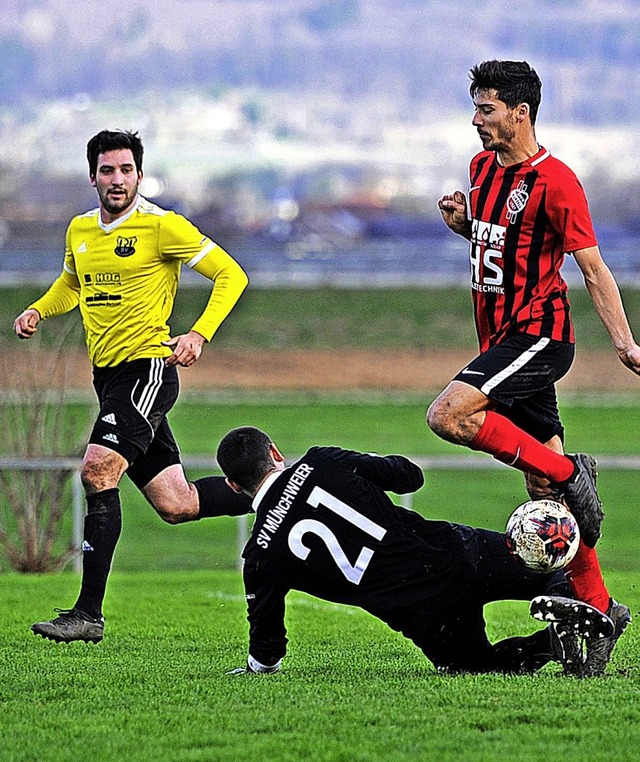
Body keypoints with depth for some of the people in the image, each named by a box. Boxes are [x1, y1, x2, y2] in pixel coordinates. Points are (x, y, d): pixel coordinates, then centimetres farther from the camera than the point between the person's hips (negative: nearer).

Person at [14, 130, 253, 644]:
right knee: (175, 505, 7)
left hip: (147, 367, -7)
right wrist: (38, 311, 11)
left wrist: (200, 334, -20)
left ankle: (89, 613, -20)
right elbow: (71, 283, 32)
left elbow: (231, 275, -7)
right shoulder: (80, 230, 12)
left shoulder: (162, 226, -9)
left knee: (97, 472, -21)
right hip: (108, 376, 7)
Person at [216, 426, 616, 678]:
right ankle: (569, 602, -11)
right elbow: (410, 475, 10)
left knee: (474, 661, 27)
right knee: (550, 572, 27)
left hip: (425, 613, -2)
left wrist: (256, 667, 29)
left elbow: (267, 650, 6)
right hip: (453, 552, 2)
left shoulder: (262, 555, -1)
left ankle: (550, 643, -6)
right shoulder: (321, 462, 3)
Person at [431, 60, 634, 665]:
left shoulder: (553, 180, -13)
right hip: (502, 337, 8)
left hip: (538, 335, -8)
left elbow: (591, 266, -12)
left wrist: (624, 342, -17)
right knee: (545, 491, 6)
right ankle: (597, 606, 12)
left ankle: (568, 472, -12)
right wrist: (461, 221, 5)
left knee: (448, 415, -26)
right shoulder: (483, 167, 12)